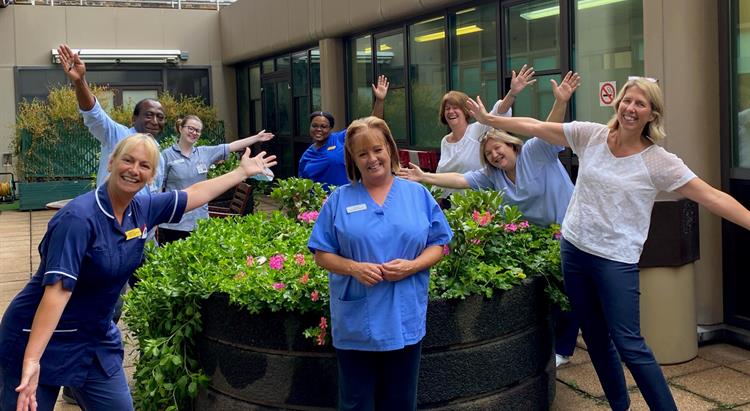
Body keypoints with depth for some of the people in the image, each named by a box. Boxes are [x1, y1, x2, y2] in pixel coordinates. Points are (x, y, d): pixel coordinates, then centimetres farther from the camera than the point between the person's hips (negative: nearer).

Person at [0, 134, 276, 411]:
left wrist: (243, 172, 22)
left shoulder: (143, 210, -2)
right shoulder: (79, 218, -24)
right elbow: (57, 289, -32)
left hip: (97, 341, 7)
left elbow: (196, 193, 14)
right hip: (40, 338, -7)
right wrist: (31, 361, -37)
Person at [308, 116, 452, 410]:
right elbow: (321, 254, 2)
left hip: (404, 320, 1)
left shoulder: (418, 194, 5)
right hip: (356, 324, -1)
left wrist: (412, 266, -13)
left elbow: (439, 245, 6)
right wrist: (354, 268, -17)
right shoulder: (339, 199, 2)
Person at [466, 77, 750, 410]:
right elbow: (535, 127, 4)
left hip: (617, 260, -4)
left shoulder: (659, 162, -11)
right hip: (573, 248, 4)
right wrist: (488, 119, 6)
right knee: (596, 340, 15)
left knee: (629, 346, -6)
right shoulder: (591, 136, -1)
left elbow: (712, 197, -15)